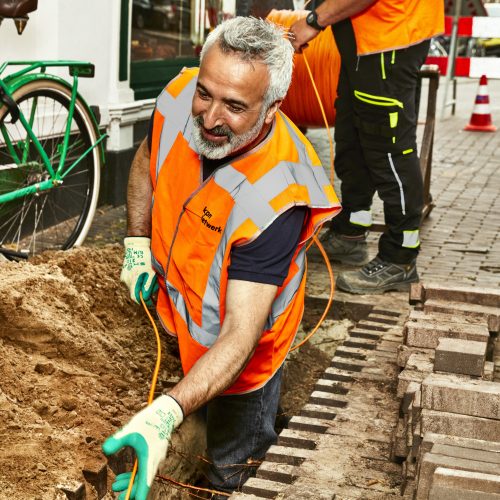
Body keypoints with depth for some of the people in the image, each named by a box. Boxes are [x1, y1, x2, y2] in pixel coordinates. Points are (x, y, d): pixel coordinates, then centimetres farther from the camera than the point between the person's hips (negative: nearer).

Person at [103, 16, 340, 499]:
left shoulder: (275, 199, -42)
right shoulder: (179, 98, -25)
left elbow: (240, 336, -43)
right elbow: (146, 162, 1)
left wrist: (166, 414, -55)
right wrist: (137, 242, -7)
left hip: (237, 343, -5)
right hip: (175, 297, 6)